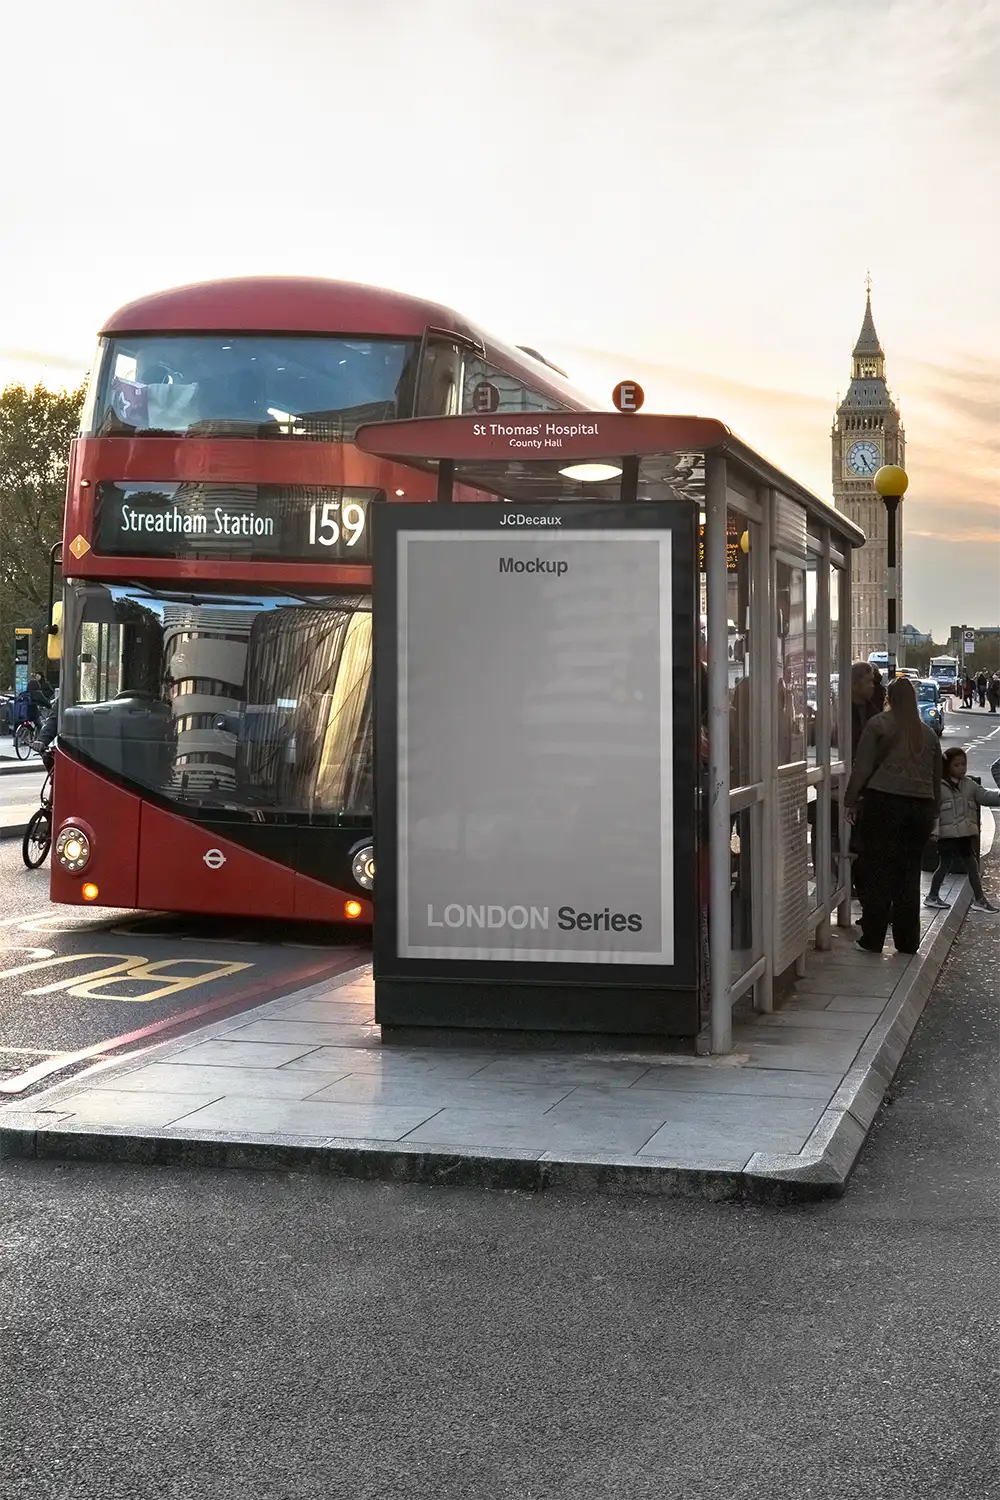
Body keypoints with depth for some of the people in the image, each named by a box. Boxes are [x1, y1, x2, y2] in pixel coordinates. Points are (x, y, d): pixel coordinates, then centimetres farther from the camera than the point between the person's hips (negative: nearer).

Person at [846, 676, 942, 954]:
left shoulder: (879, 725, -2)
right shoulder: (928, 733, 14)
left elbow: (863, 766, -5)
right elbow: (936, 776, 18)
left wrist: (852, 800, 1)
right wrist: (933, 812, 24)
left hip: (884, 803, -4)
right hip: (920, 806, 4)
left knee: (877, 871, 1)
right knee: (909, 874, 10)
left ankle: (872, 939, 1)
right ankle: (908, 940, 13)